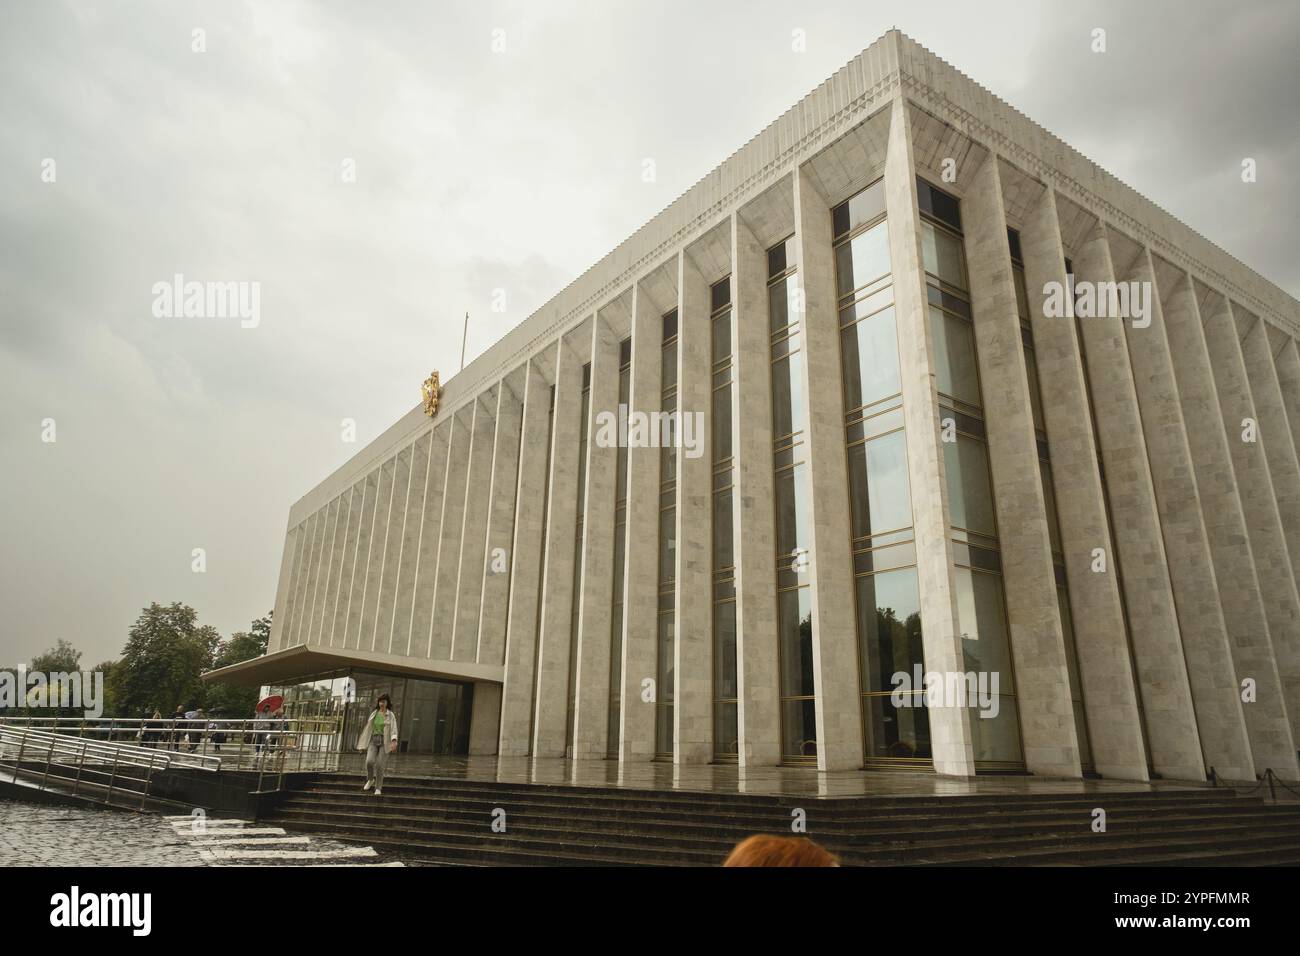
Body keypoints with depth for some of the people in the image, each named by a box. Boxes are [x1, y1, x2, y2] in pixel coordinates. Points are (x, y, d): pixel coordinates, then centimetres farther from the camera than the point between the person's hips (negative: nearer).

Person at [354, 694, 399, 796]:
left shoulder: (391, 715, -3)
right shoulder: (374, 713, 8)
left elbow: (393, 729, -14)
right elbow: (368, 729, 13)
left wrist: (394, 742, -31)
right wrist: (363, 744, 12)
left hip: (385, 742, -3)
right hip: (374, 741, 3)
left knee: (379, 766, -9)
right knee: (369, 761, -19)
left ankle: (378, 788, 8)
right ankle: (370, 780, 9)